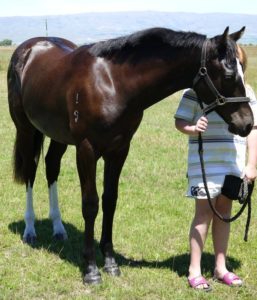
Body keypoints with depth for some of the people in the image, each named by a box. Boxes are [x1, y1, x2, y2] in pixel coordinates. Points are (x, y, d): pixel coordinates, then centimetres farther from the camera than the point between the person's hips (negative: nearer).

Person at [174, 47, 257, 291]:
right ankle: (194, 271, 7)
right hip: (205, 162, -4)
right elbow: (179, 121, -4)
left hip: (235, 165, 4)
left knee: (224, 211, 12)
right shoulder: (197, 90, -7)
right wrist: (192, 129, -27)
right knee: (204, 212, -2)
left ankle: (221, 268, 23)